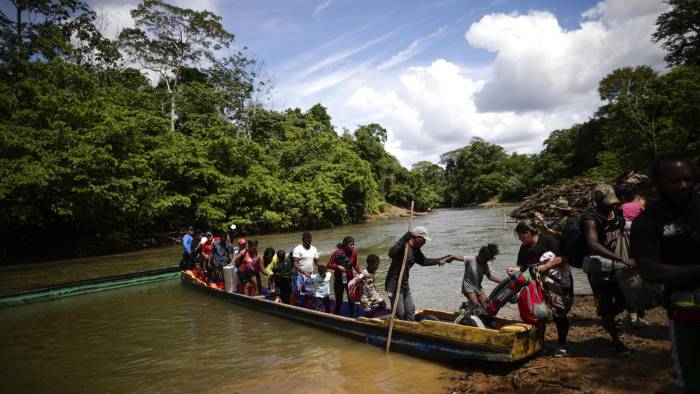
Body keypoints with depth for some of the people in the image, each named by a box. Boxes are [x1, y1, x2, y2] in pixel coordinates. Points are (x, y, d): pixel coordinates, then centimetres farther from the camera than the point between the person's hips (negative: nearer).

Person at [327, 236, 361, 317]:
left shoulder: (354, 253, -8)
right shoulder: (337, 252, -16)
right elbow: (329, 265, -9)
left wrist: (359, 271, -7)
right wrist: (338, 267, -25)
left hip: (350, 278, 2)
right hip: (339, 279, -2)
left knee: (351, 300, 0)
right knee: (339, 301, 10)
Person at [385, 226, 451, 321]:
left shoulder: (415, 250, 7)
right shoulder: (402, 246, -20)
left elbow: (423, 261, 23)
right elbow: (391, 253, -40)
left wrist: (439, 261, 19)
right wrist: (403, 240, -39)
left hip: (404, 284, 9)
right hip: (394, 285, -9)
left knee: (411, 311, 16)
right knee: (400, 314, -4)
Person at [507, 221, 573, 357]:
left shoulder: (547, 240, -16)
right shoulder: (524, 248, 3)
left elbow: (561, 257, -19)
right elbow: (523, 265, 5)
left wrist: (545, 266, -21)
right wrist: (515, 269, -16)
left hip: (559, 281, -6)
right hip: (539, 284, 6)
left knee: (559, 313, 1)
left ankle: (561, 344, 16)